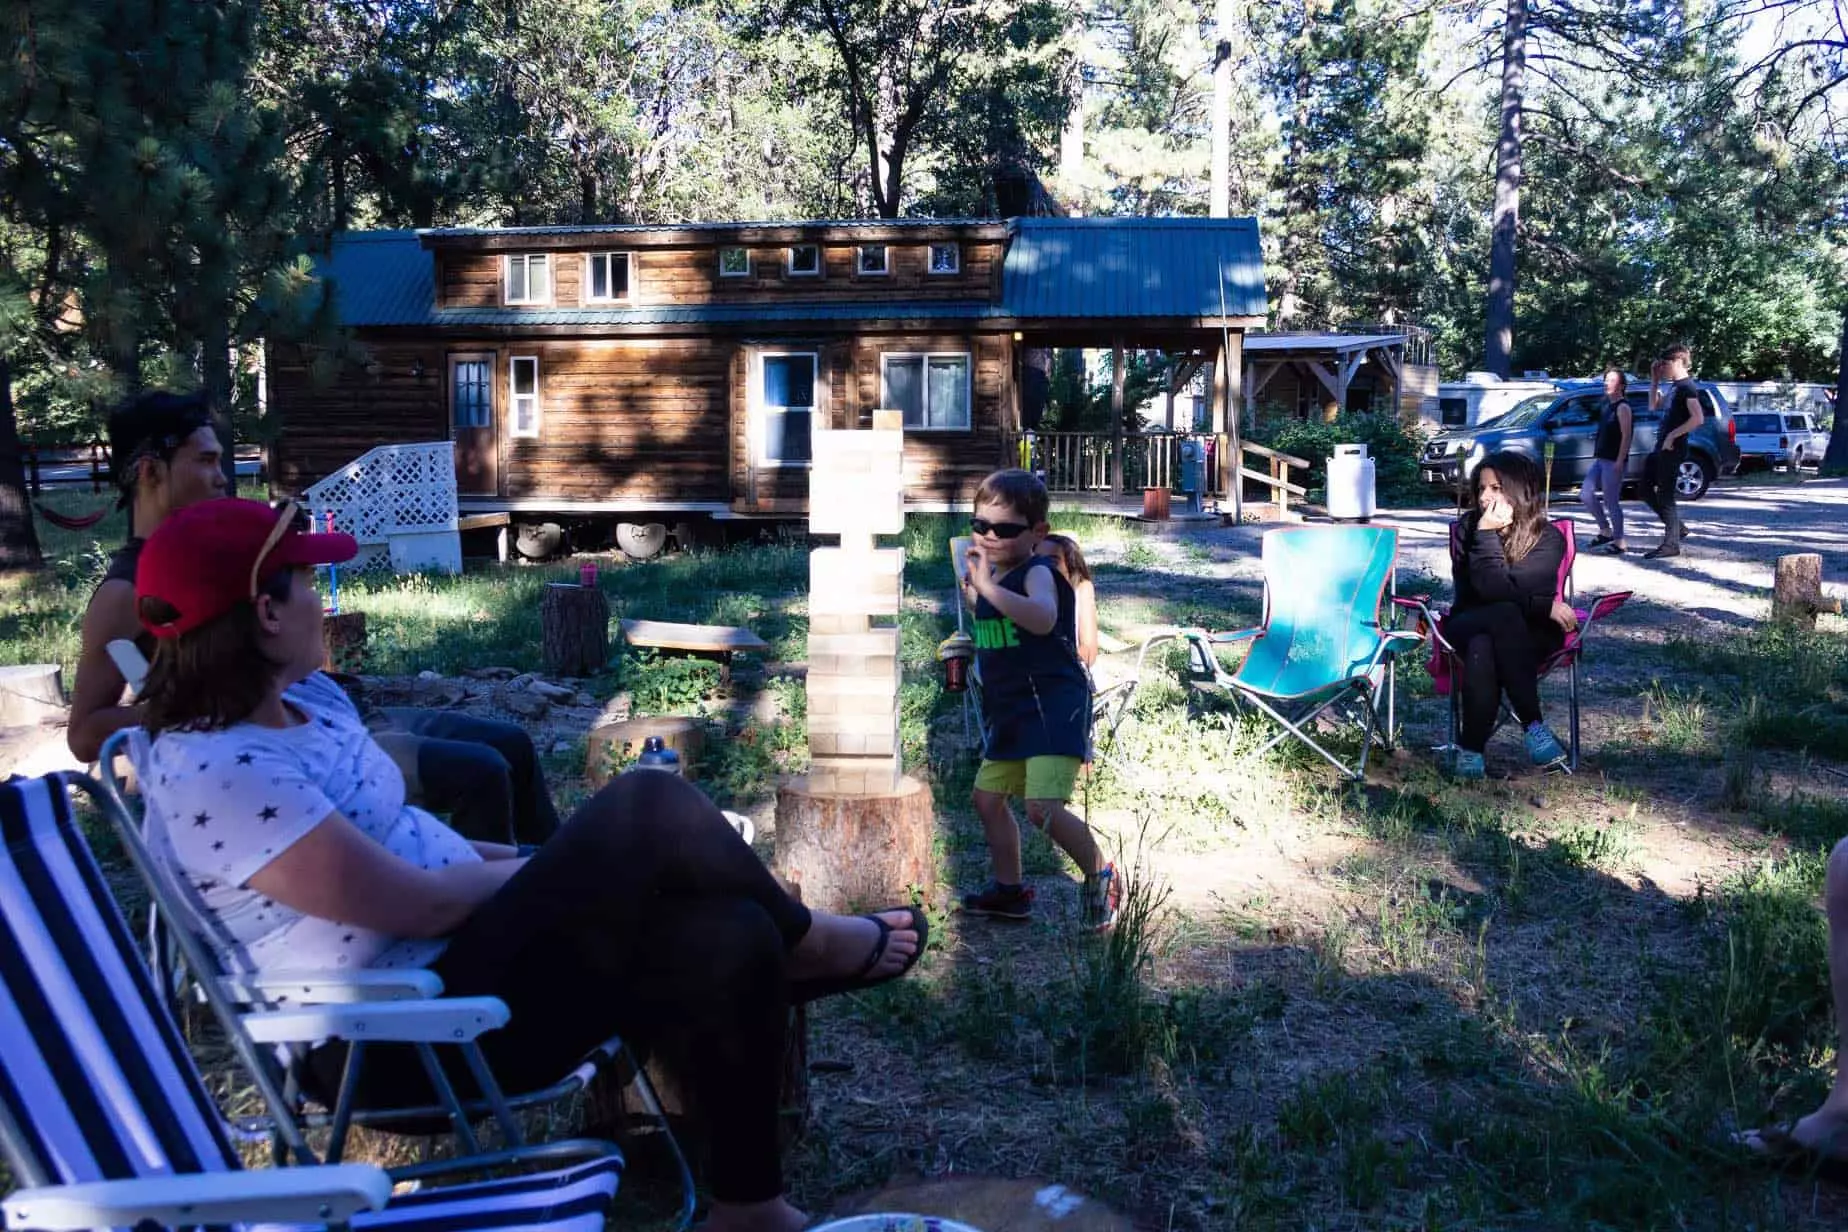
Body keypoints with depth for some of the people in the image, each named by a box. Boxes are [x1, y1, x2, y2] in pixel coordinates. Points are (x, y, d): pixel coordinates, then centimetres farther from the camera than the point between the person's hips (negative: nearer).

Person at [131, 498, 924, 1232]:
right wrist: (540, 869, -6)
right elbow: (418, 905, -23)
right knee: (648, 810, -22)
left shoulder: (300, 696, 7)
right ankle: (808, 943, 5)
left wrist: (516, 861, 6)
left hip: (453, 952, 10)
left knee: (727, 939, -8)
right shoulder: (218, 775, -24)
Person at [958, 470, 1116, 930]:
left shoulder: (1036, 573, -14)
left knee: (1043, 807, -20)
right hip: (1011, 710, 10)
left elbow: (1043, 618, -37)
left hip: (1053, 705, -10)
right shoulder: (989, 578, 13)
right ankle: (1009, 890, 31)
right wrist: (972, 592, 14)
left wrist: (989, 588, -39)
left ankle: (1100, 875, 4)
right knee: (987, 796, 16)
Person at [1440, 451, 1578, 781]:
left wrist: (1488, 536, -19)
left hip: (1529, 634, -1)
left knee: (1483, 649, -37)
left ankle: (1470, 747, -30)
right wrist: (1543, 606, -17)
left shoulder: (1548, 538, -6)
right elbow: (1484, 590, -11)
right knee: (1504, 615, -36)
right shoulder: (1468, 528, 0)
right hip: (1469, 626, 2)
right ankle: (1533, 725, -33)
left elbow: (1498, 589, -18)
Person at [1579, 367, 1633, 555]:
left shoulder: (1623, 408, -11)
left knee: (1611, 502, -5)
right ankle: (1605, 530, 17)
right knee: (1586, 494, 6)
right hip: (1600, 459, 9)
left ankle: (1618, 541, 4)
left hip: (1614, 462, -9)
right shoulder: (1607, 406, 16)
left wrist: (1620, 461, -21)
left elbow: (1626, 436, -16)